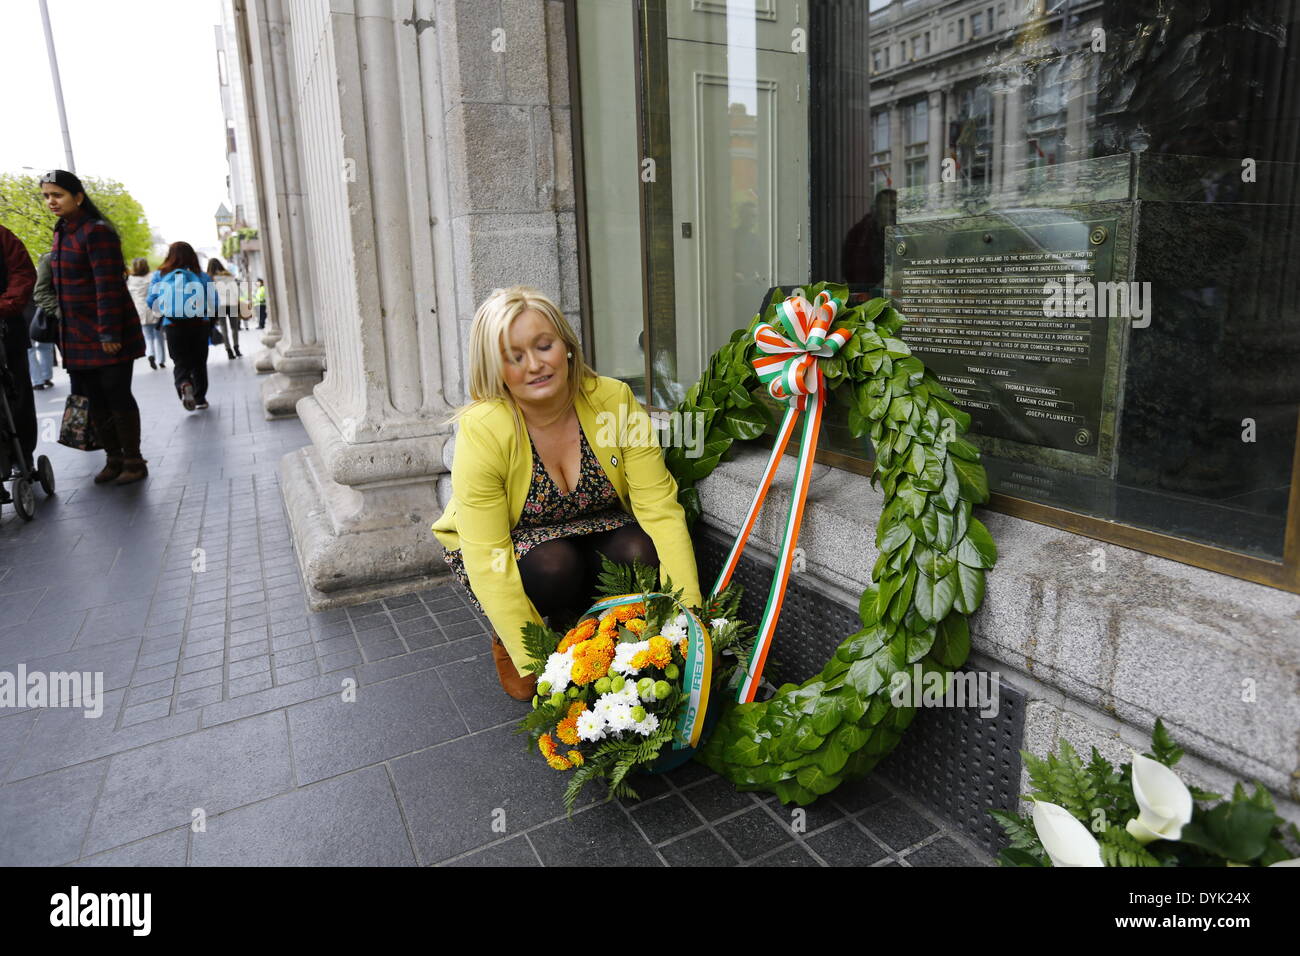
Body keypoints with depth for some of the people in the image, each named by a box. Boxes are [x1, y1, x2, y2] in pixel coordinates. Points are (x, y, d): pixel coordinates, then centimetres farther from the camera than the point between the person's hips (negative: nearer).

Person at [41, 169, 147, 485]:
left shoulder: (96, 232, -12)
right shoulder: (60, 233, 13)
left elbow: (108, 286, -18)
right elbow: (62, 286, 18)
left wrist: (109, 333, -22)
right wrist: (64, 331, 14)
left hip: (109, 335, -8)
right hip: (78, 336, 8)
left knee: (117, 397, -3)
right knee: (96, 399, 10)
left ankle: (134, 461, 8)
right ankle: (114, 459, 19)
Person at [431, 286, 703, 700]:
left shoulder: (613, 401, -20)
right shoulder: (481, 430, -27)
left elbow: (660, 508, -23)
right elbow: (487, 558, -28)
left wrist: (689, 612, -32)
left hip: (593, 531, 3)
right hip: (511, 551, -2)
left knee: (642, 552, -28)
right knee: (553, 566, -34)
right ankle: (506, 643, 0)